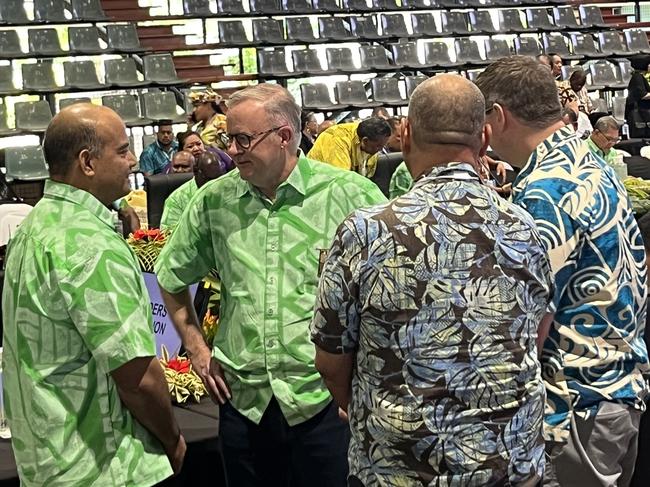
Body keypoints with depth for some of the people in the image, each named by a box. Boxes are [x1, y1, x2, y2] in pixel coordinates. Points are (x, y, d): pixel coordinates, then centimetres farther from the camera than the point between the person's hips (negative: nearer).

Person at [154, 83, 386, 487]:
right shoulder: (214, 201, 3)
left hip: (324, 400, -3)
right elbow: (172, 277, 18)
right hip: (243, 403, 4)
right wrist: (196, 347, 12)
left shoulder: (349, 194, -8)